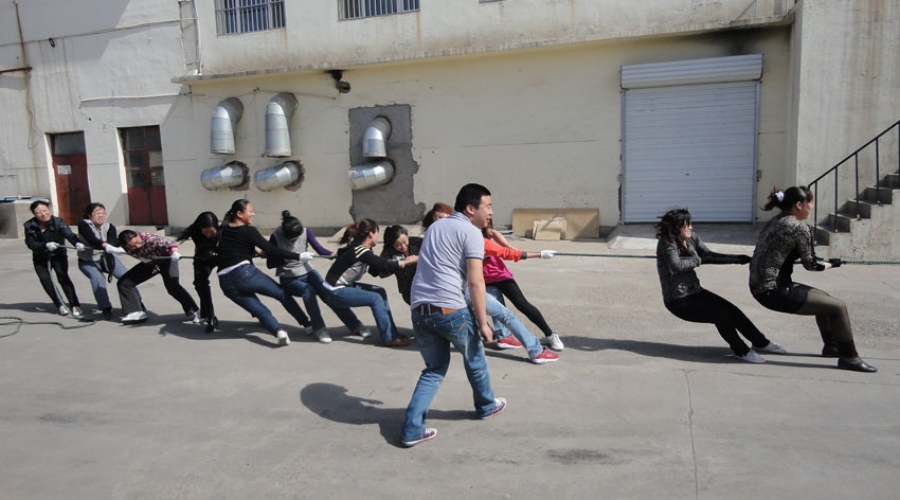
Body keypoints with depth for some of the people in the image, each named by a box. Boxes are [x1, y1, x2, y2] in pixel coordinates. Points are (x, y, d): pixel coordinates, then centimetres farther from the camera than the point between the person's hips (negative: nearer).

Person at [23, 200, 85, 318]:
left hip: (58, 255, -3)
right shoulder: (30, 226, -14)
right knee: (45, 279, -10)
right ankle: (59, 305, 7)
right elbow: (31, 244, -19)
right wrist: (46, 245, -39)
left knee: (63, 277, -19)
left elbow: (69, 234, -37)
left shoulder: (57, 222, -21)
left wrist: (77, 243, -59)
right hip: (40, 258, 3)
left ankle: (75, 306, -18)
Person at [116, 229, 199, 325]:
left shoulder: (150, 239, -37)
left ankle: (193, 311, -15)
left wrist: (175, 253, -66)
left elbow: (169, 244, -49)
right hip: (148, 263, 7)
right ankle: (136, 313, 6)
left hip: (166, 260, -6)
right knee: (124, 282, 1)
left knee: (172, 285, -27)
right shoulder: (126, 247, -20)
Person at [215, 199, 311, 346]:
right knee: (283, 294, 13)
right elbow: (271, 250, -9)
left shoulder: (222, 230, 16)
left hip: (226, 283, 6)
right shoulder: (249, 231, -3)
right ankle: (307, 324, 14)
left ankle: (278, 331, -20)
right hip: (245, 273, -6)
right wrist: (298, 256, -8)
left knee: (260, 311, 7)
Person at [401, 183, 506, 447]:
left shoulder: (435, 227, 21)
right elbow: (475, 281, -13)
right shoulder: (471, 232, -4)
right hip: (449, 309, -6)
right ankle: (486, 406, 41)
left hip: (419, 311, 6)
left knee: (434, 369, 18)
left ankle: (412, 429, 9)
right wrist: (482, 322, -8)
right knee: (474, 357, 20)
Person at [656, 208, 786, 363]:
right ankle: (741, 351, 1)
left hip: (695, 291, 7)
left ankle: (761, 342, 18)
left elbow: (710, 256, 7)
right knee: (720, 314, -19)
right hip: (678, 301, -7)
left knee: (732, 310, -2)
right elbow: (677, 265, -34)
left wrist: (740, 259, 2)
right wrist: (699, 259, -18)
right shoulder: (666, 243, -20)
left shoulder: (691, 238, 1)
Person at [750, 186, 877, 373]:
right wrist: (829, 264, 13)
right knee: (838, 307, -2)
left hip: (761, 286, 10)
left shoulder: (775, 222, 11)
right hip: (774, 291, -10)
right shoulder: (800, 227, -14)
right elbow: (810, 264, -6)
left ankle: (831, 346, 40)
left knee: (824, 299, 26)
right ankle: (849, 357, 13)